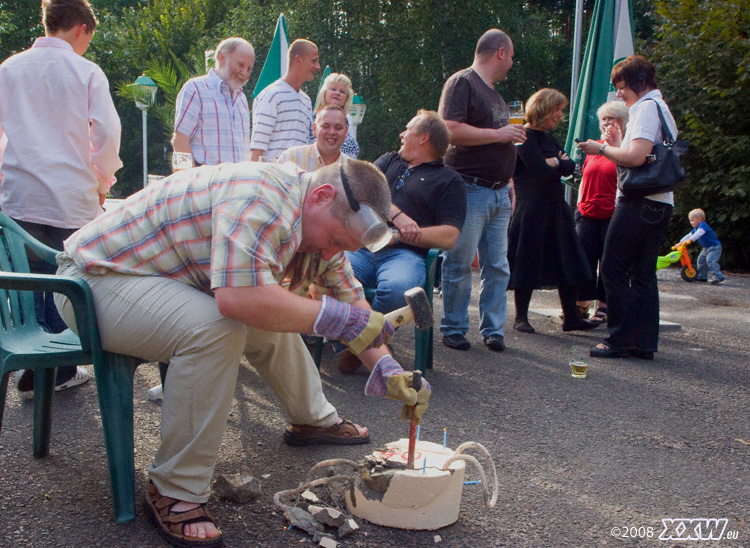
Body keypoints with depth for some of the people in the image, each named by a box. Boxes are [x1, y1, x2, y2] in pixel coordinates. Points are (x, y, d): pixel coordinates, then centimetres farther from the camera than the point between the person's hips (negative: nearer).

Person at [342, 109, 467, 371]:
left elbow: (449, 237, 1)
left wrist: (404, 234, -11)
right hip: (361, 246, 3)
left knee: (398, 287, -38)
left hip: (404, 253, -3)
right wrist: (396, 215, -7)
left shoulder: (449, 180, 13)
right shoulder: (388, 161, 28)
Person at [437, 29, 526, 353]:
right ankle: (453, 329, 9)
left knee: (498, 266, 7)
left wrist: (508, 182, 20)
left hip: (499, 194, 9)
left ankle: (493, 330, 15)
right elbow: (450, 130, -20)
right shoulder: (462, 83, -6)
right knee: (460, 265, -3)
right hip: (469, 190, -8)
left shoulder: (493, 92, 22)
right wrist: (499, 134, -13)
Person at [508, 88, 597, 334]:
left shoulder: (548, 137, 16)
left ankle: (571, 317, 14)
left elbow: (570, 167, 8)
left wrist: (553, 162, -10)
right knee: (527, 264, -1)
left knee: (566, 262, 7)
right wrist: (559, 161, -1)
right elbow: (540, 170, -20)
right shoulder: (526, 136, -10)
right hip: (531, 210, -9)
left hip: (555, 208, 9)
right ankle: (521, 317, 11)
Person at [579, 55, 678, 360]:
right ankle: (645, 343, 11)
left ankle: (621, 340, -2)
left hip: (639, 202, -10)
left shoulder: (647, 107, -9)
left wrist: (601, 148, -7)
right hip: (659, 203, 10)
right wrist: (612, 150, 16)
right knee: (643, 274, 9)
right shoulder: (661, 107, 23)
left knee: (614, 270, -5)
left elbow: (636, 156, -21)